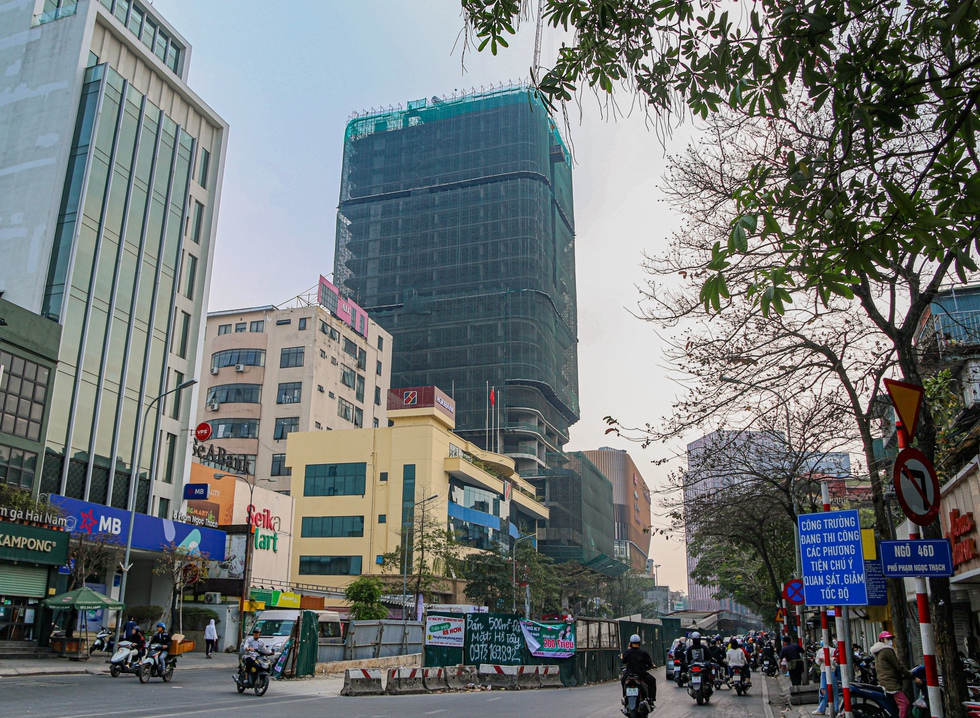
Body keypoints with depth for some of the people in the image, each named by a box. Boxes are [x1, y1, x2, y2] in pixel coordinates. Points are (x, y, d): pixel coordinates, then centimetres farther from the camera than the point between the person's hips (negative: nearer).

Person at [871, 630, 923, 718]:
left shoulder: (878, 653, 24)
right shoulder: (887, 650, -7)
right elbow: (899, 666, -10)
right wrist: (914, 677, -7)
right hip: (891, 683, -10)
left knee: (907, 704, 9)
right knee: (904, 704, -18)